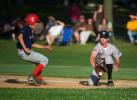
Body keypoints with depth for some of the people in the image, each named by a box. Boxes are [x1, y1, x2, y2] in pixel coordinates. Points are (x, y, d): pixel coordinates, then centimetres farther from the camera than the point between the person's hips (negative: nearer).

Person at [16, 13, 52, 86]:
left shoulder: (29, 30, 19)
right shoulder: (26, 29, -11)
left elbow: (32, 44, 25)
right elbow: (19, 37, -28)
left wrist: (45, 47, 25)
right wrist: (25, 48, -28)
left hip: (27, 51, 10)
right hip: (24, 52, -10)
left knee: (40, 61, 26)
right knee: (45, 60, -7)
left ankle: (38, 79, 21)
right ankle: (32, 76, -12)